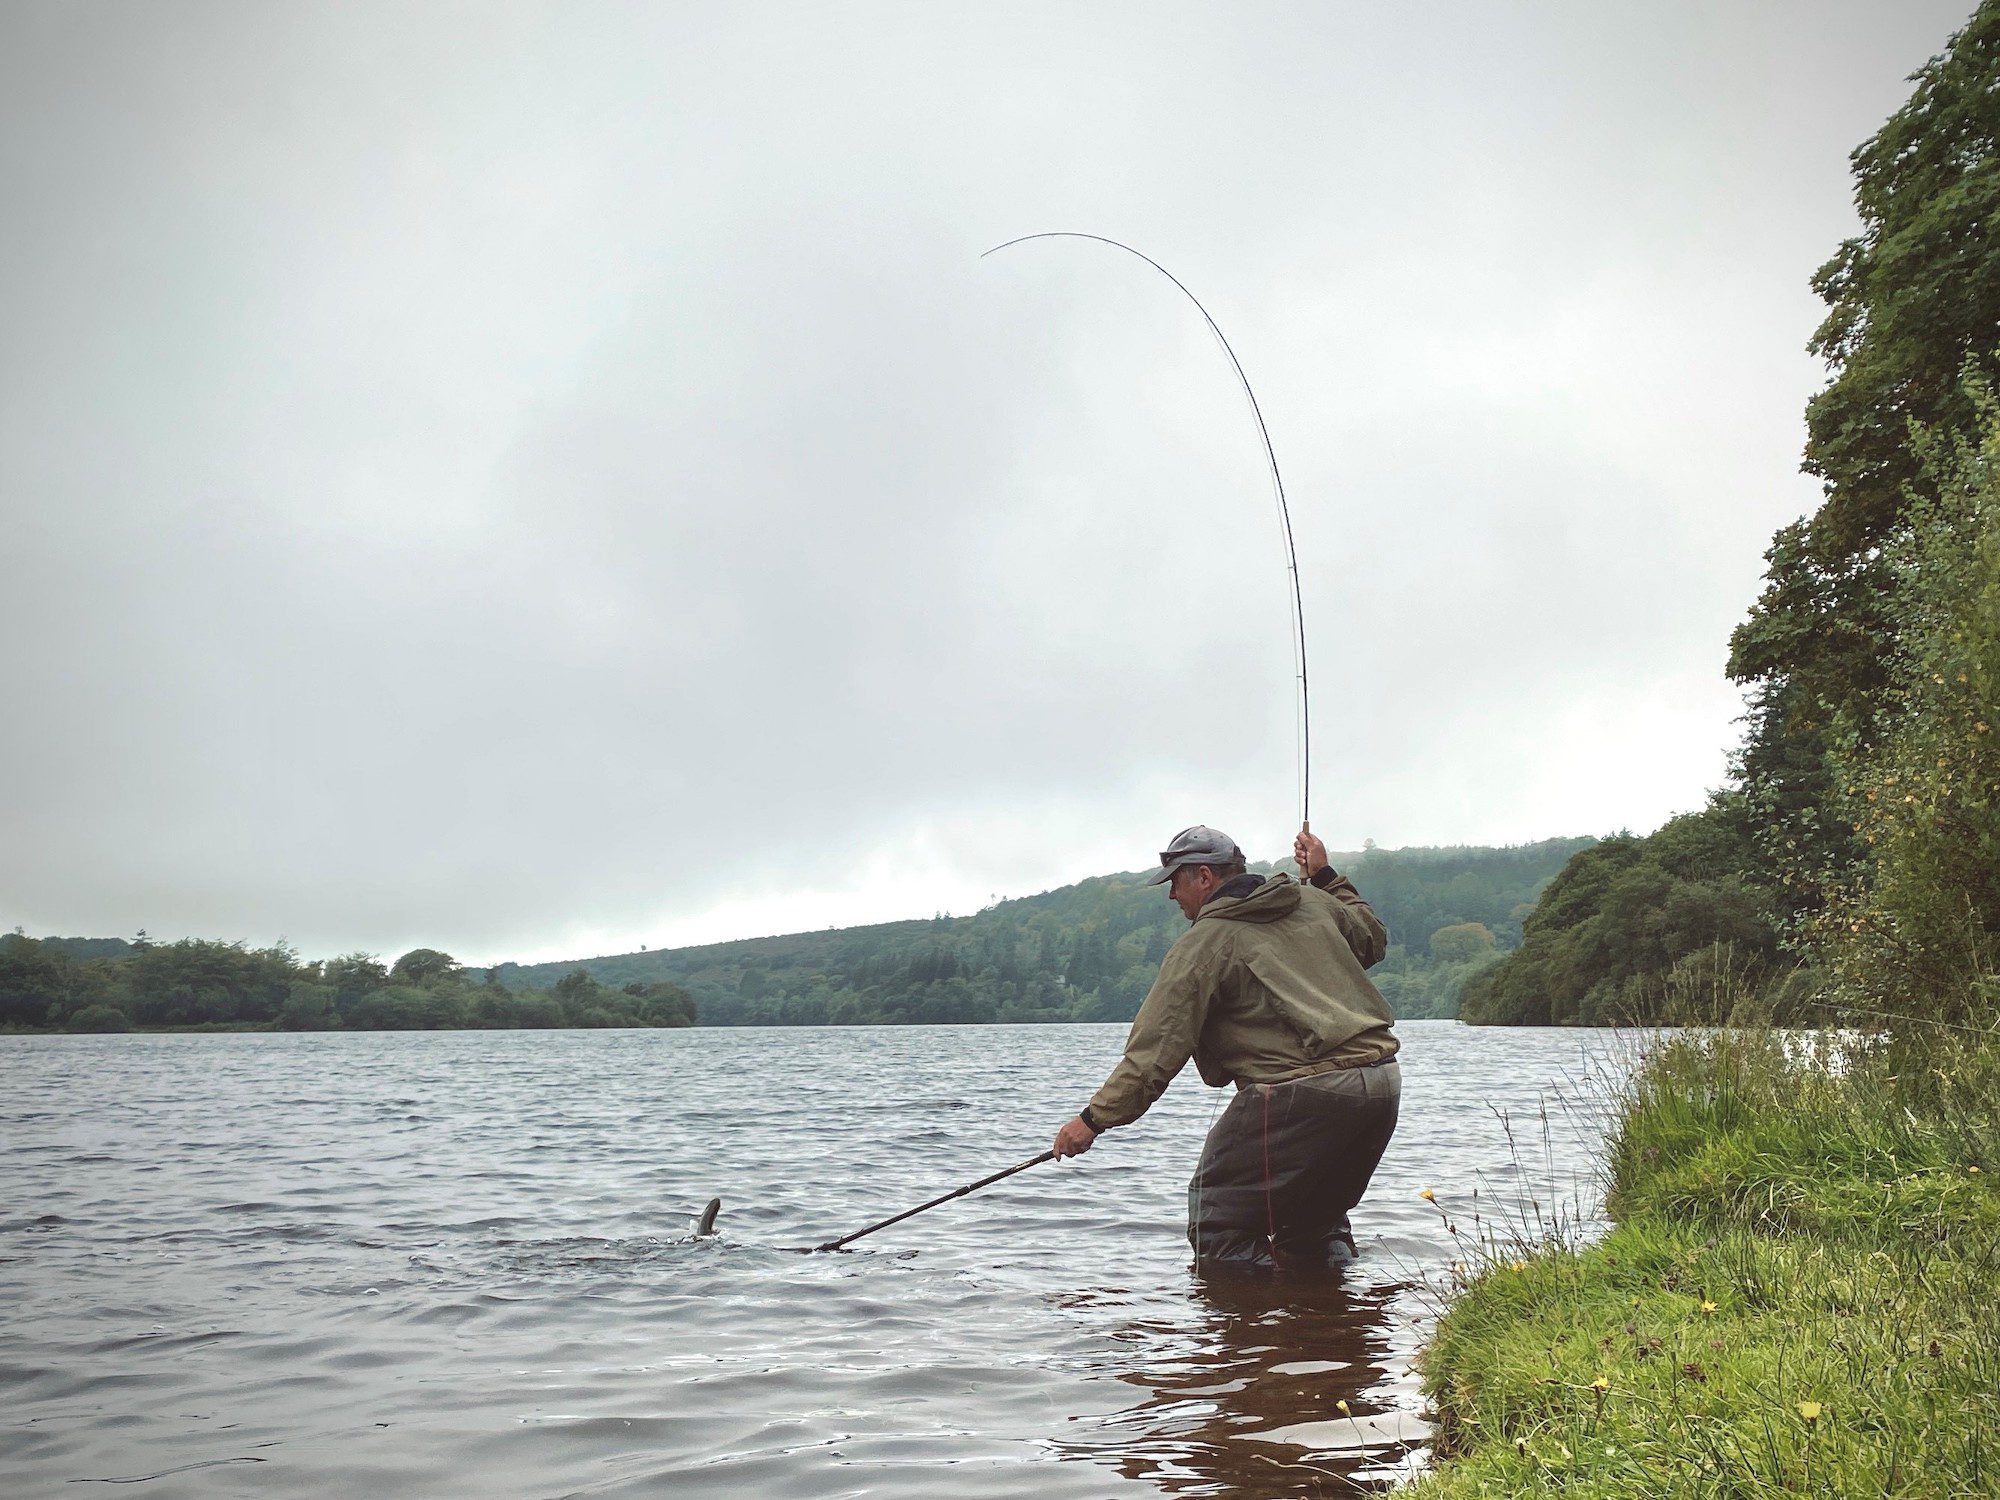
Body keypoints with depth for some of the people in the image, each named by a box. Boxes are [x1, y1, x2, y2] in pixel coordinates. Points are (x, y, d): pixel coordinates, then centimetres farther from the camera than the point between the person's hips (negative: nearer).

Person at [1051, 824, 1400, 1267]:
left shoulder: (1203, 943, -4)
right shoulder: (1316, 904, 15)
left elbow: (1158, 1047, -8)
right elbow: (1375, 941, 33)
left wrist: (1095, 1118, -4)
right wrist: (1327, 878, 37)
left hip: (1300, 1094, -8)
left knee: (1218, 1219, 3)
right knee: (1316, 1217, 26)